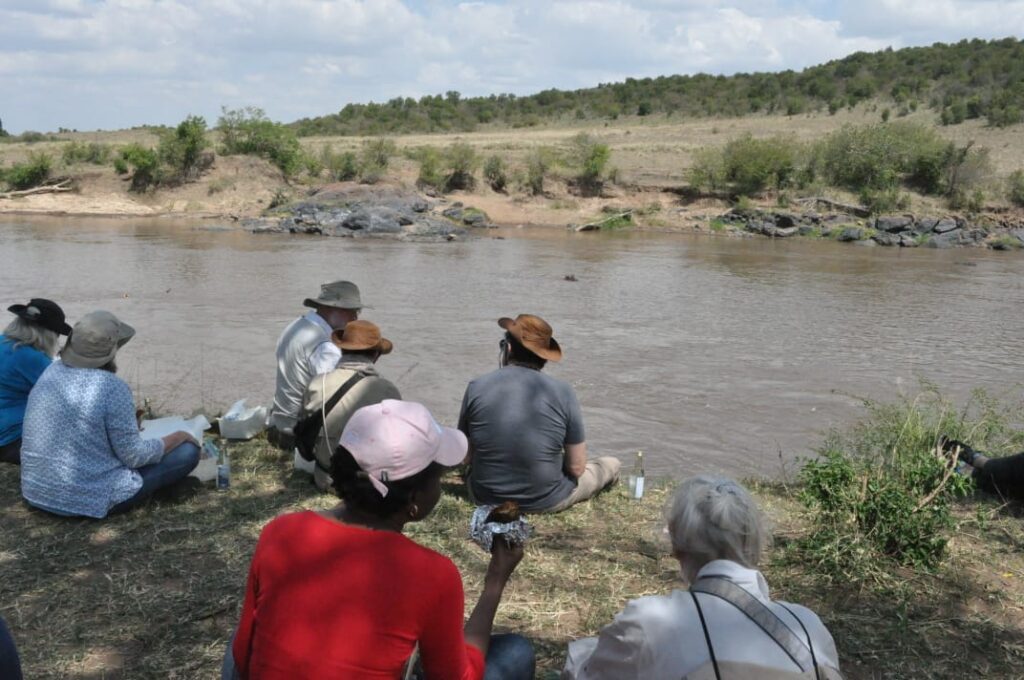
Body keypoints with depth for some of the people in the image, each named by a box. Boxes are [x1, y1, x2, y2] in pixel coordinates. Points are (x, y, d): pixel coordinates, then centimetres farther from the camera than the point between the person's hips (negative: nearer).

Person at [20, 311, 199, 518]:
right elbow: (134, 456, -15)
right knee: (188, 451, -1)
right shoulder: (113, 387, -21)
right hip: (90, 500, -8)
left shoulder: (51, 371, 1)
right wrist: (178, 437, 0)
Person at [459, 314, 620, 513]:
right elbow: (577, 467, -9)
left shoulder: (476, 388, -11)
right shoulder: (562, 392, -14)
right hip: (545, 501, -2)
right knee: (611, 464, 22)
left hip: (484, 497, 2)